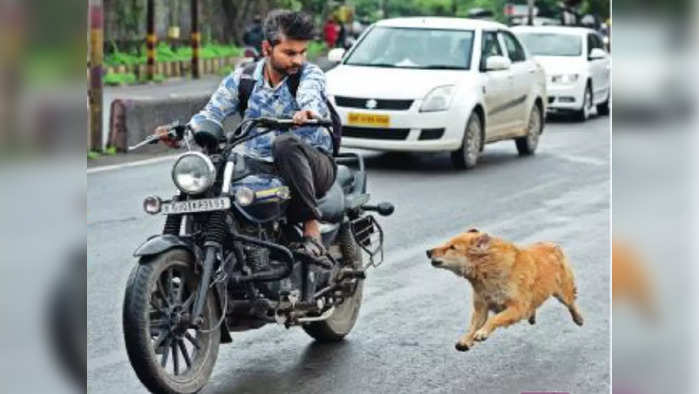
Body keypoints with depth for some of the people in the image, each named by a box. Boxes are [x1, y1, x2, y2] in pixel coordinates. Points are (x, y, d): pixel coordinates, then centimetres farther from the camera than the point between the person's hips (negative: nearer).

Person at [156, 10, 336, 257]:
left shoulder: (309, 74, -3)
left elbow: (310, 96, -26)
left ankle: (312, 227, -31)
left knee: (286, 143, -36)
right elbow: (213, 112, -3)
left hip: (314, 165, -3)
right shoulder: (242, 79, 7)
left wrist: (309, 111, -52)